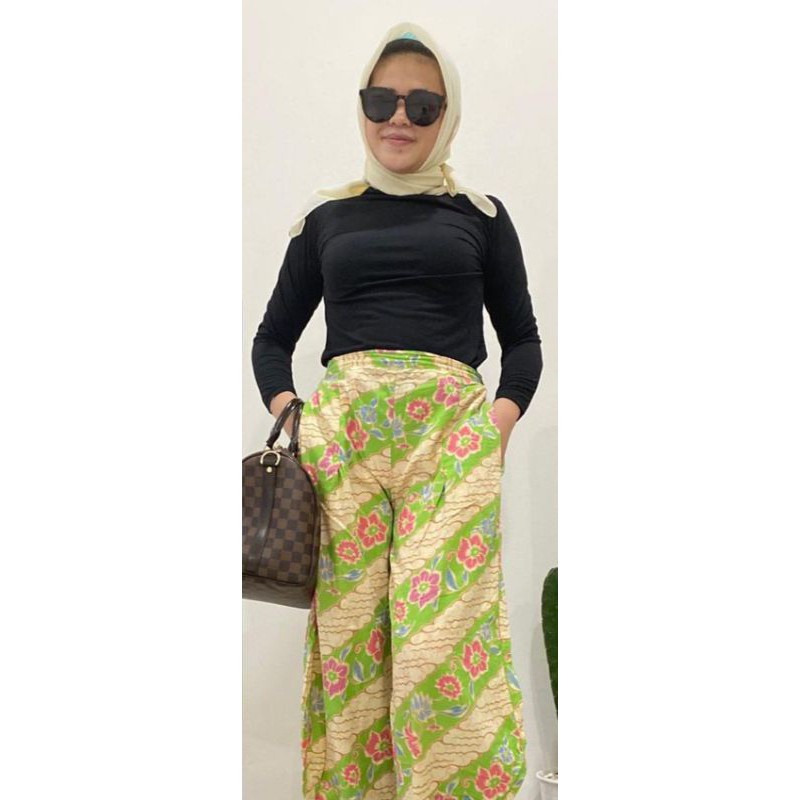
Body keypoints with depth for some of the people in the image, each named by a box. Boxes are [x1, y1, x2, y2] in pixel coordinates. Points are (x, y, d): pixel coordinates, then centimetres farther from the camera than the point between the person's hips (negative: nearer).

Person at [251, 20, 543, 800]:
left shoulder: (480, 214, 14)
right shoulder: (325, 216, 16)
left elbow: (522, 340, 15)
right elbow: (272, 338, 19)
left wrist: (500, 422, -2)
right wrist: (289, 414, 1)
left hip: (450, 430, -1)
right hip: (338, 431, 2)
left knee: (444, 634, -11)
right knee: (346, 632, 0)